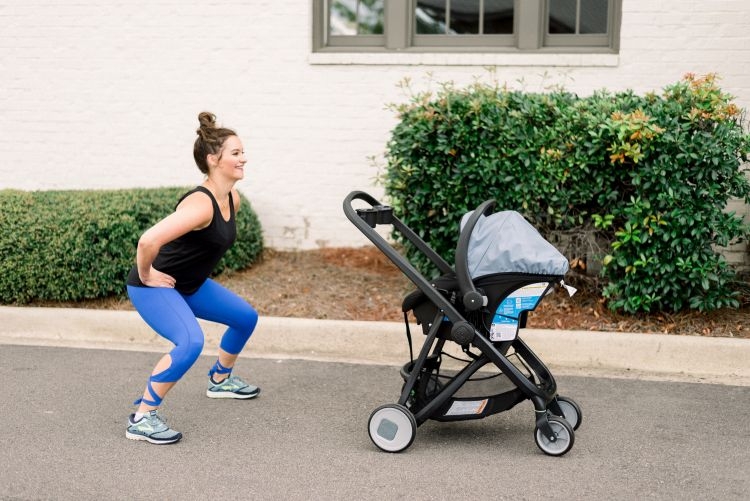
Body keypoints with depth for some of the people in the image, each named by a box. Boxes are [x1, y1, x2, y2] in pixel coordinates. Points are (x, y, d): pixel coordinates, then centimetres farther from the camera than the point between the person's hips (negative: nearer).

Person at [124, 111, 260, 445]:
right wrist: (146, 277, -26)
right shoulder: (200, 204, -30)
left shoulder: (232, 200, 0)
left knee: (245, 317, 19)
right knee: (190, 343, -31)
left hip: (190, 285, 10)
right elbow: (149, 240, -41)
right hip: (154, 287, -10)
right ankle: (141, 419, -18)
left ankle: (220, 381, 43)